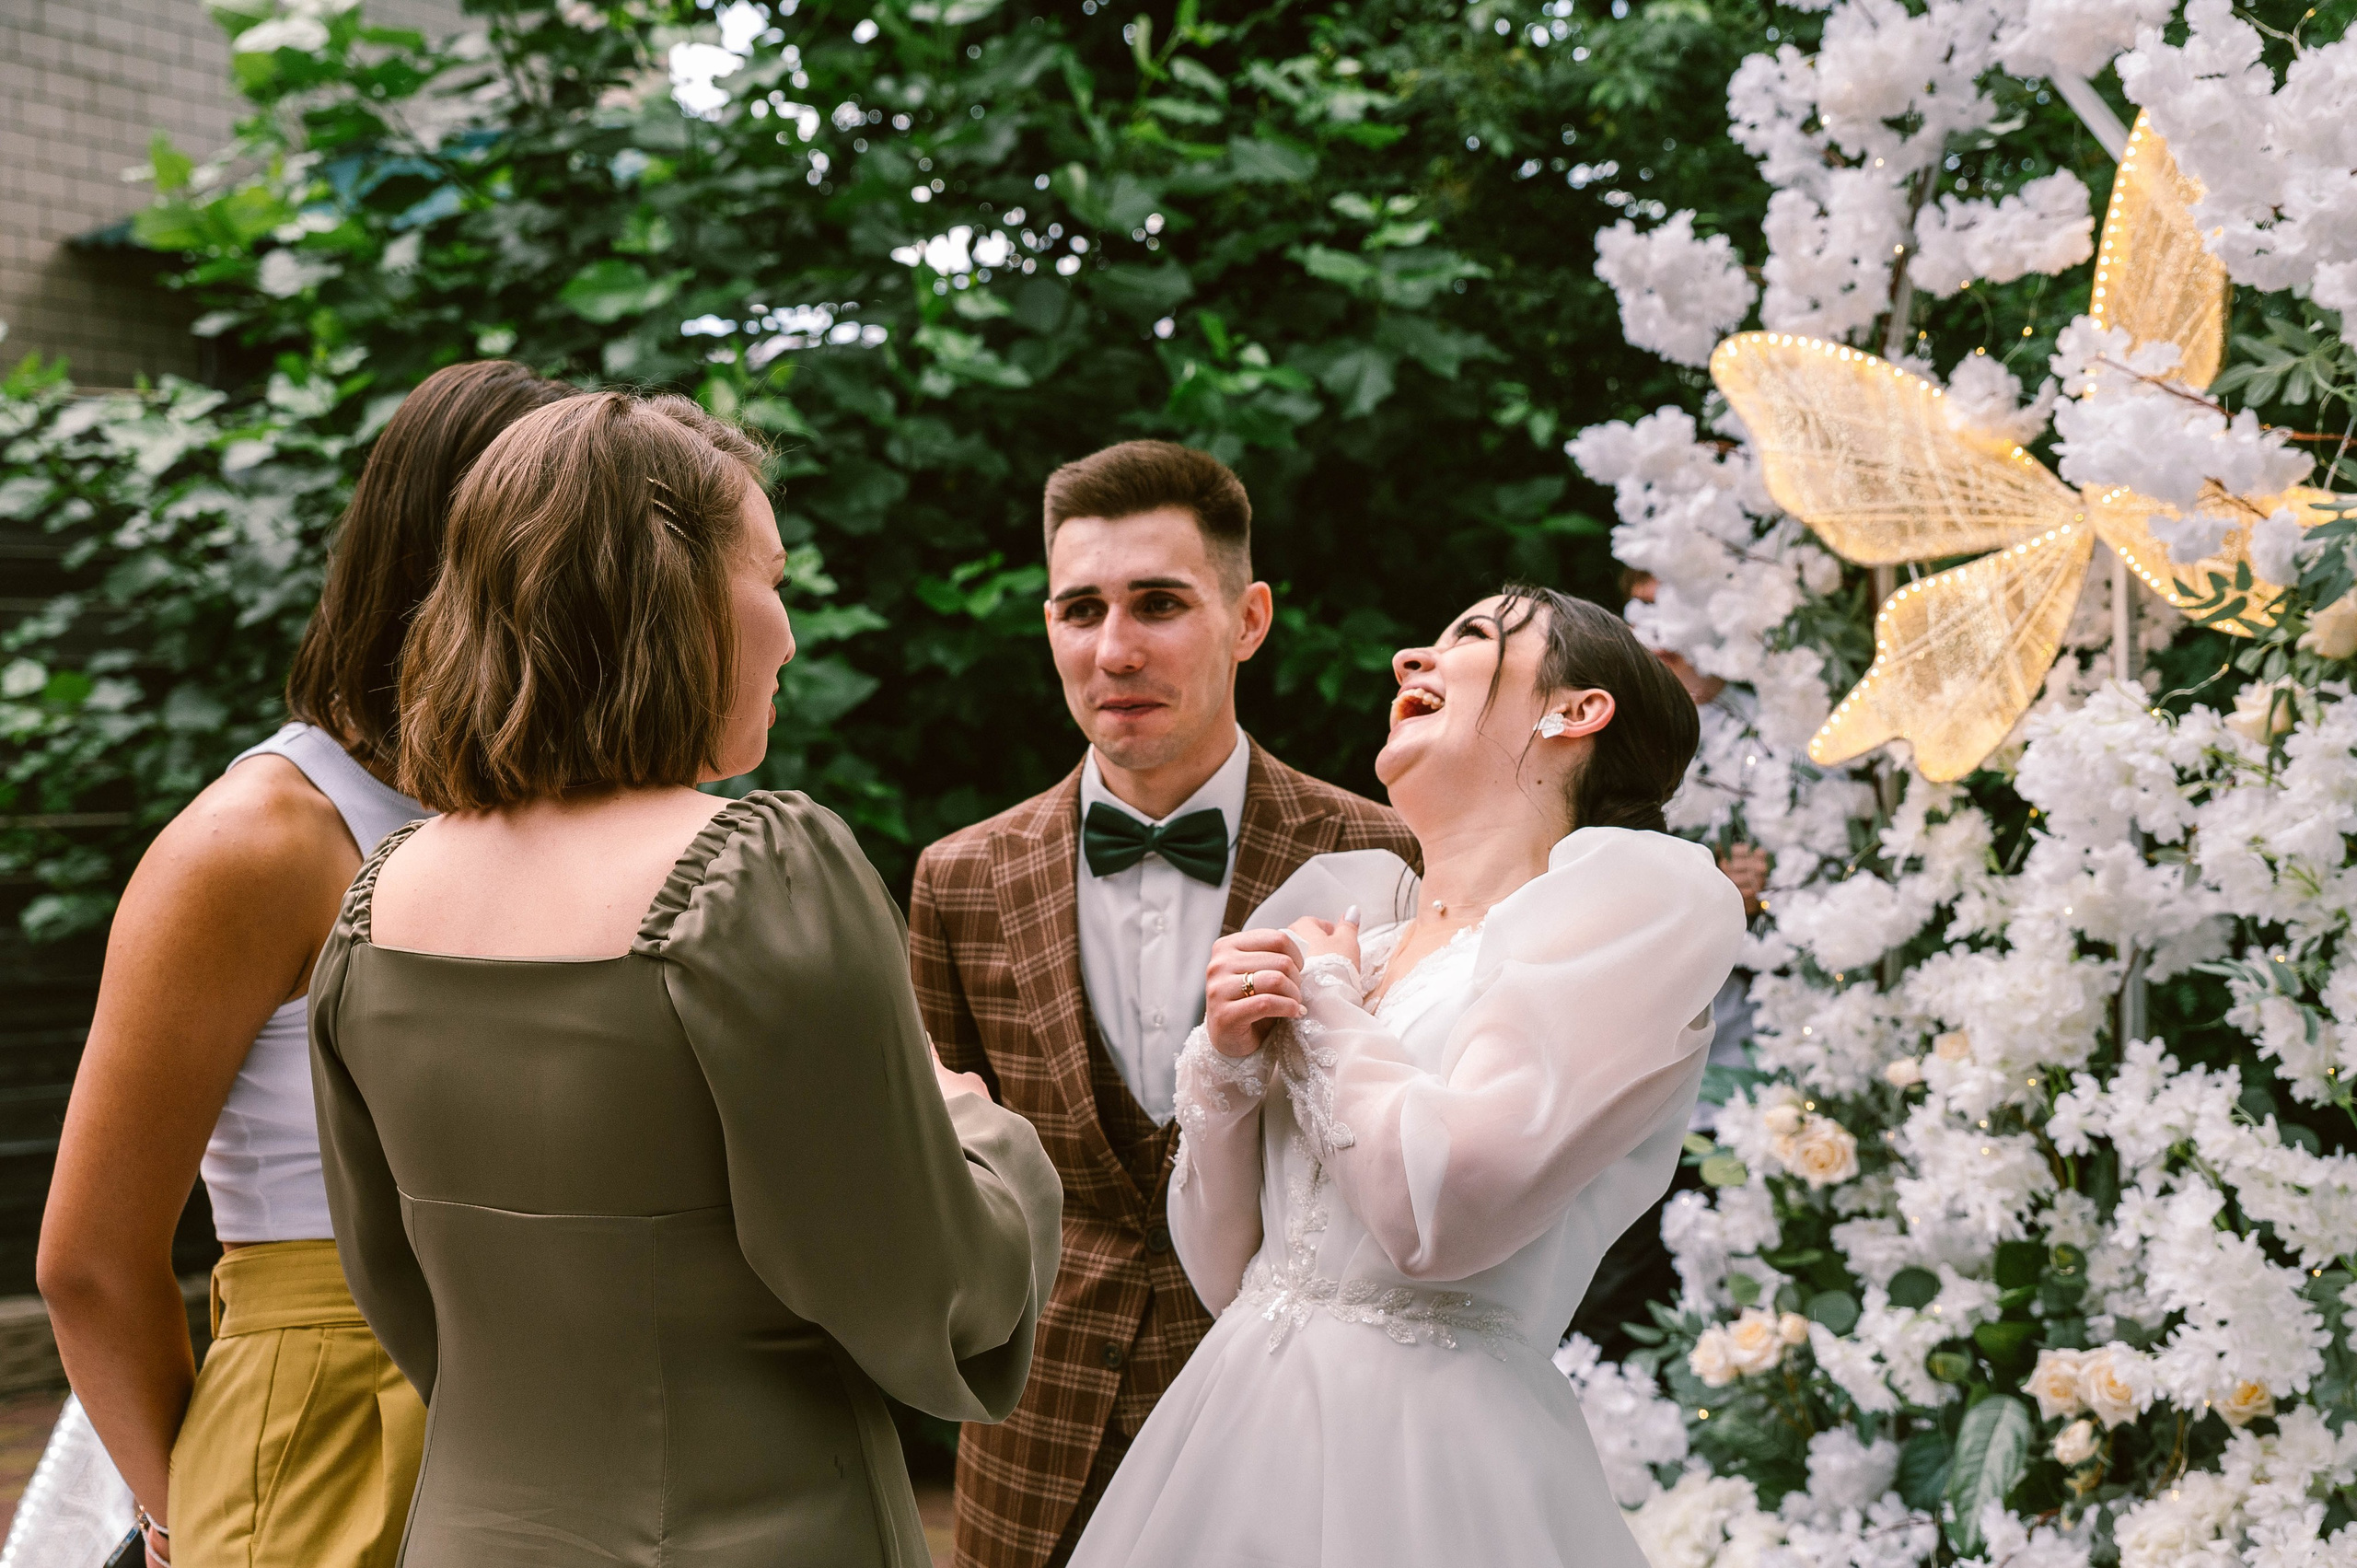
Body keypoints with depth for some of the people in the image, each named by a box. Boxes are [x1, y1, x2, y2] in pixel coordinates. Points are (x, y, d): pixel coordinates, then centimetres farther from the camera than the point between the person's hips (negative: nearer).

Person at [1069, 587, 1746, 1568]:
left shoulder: (1641, 889, -7)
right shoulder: (1335, 912, 10)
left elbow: (1441, 1210, -19)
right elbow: (1228, 1276, 11)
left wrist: (1327, 1005, -4)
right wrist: (1228, 1063, -4)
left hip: (1435, 1467, -5)